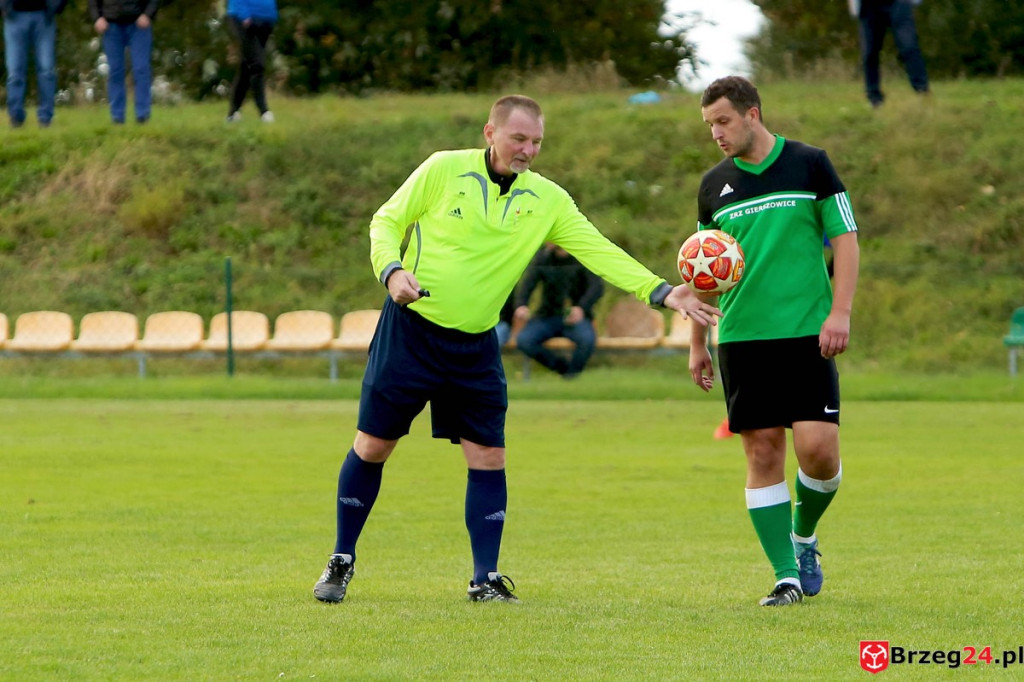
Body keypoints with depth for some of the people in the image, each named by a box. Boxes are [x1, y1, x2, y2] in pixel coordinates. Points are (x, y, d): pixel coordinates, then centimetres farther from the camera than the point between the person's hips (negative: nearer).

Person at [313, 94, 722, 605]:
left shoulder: (548, 201, -1)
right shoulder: (444, 170, -8)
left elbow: (599, 251, -8)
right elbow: (387, 221, -1)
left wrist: (662, 293, -20)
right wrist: (392, 270, -21)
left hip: (476, 347, 3)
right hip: (409, 331, -3)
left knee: (488, 458, -3)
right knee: (372, 447, 2)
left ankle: (485, 578, 6)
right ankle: (341, 562, 17)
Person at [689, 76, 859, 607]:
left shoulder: (810, 164, 2)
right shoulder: (714, 185, 10)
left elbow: (845, 238, 2)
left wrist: (840, 311, -9)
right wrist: (696, 344, 16)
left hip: (807, 332, -2)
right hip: (741, 338, 2)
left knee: (818, 448, -12)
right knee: (763, 453, -3)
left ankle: (804, 534, 17)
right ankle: (787, 575, 1)